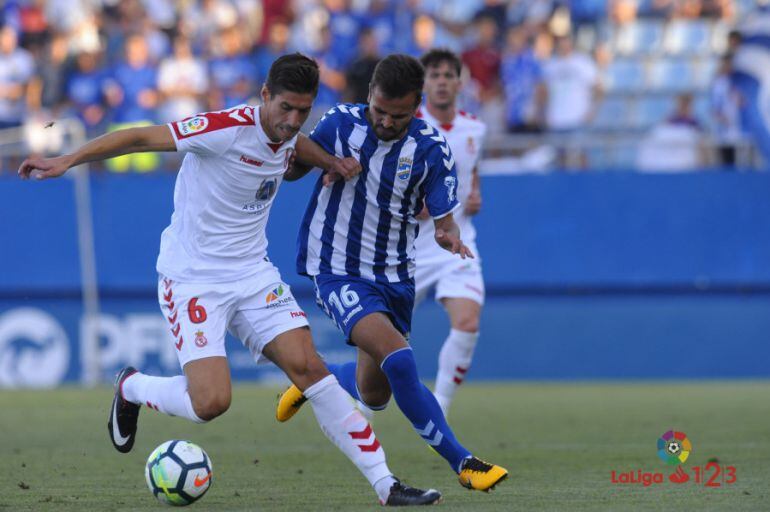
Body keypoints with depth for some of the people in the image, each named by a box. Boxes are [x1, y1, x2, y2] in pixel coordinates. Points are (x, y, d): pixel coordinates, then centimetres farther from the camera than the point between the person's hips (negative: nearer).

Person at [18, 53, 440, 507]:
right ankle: (132, 388, 16)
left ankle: (385, 484, -7)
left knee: (308, 367, -10)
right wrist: (66, 162, -23)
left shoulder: (288, 135, 2)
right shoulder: (228, 129, -21)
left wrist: (330, 162, 12)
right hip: (193, 278, -6)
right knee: (211, 402, -17)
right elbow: (140, 137, -18)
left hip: (253, 273, 6)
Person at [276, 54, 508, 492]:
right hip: (339, 271, -4)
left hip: (395, 275, 4)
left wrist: (451, 238, -31)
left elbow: (443, 216, -7)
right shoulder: (340, 124, -10)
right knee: (399, 359, -25)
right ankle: (461, 461, -17)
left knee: (374, 395, 14)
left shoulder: (431, 149, -9)